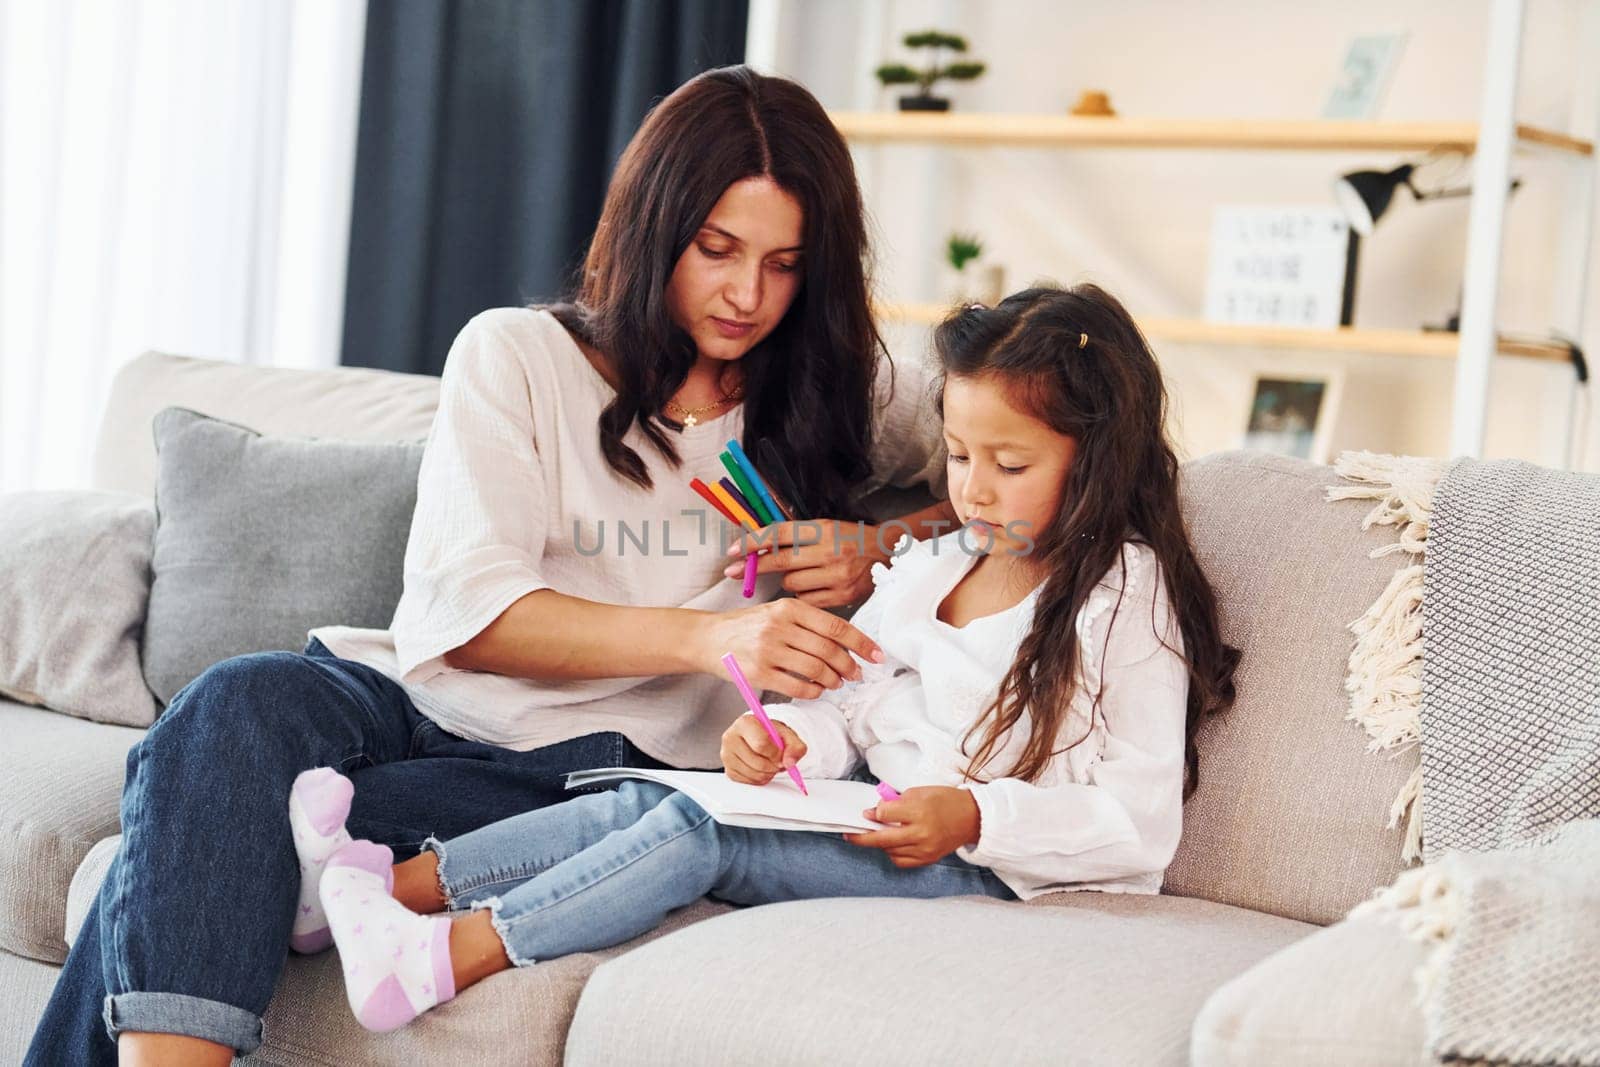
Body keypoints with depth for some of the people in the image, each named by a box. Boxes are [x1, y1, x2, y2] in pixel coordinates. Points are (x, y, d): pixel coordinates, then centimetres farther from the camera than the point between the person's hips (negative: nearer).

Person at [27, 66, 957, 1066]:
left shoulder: (842, 391, 13)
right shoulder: (516, 356, 6)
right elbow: (464, 611, -6)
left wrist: (880, 548, -1)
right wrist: (708, 633, -21)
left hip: (596, 761, -1)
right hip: (423, 705, 1)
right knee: (244, 700, -35)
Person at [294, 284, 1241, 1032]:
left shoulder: (1126, 601, -8)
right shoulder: (932, 568, 16)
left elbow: (1141, 822, -13)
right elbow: (853, 703, 15)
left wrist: (973, 816, -24)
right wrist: (789, 737, -8)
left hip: (986, 866, -7)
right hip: (874, 822, 7)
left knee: (704, 831, -24)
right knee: (652, 802, -14)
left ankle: (453, 955, -28)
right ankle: (393, 877, -19)